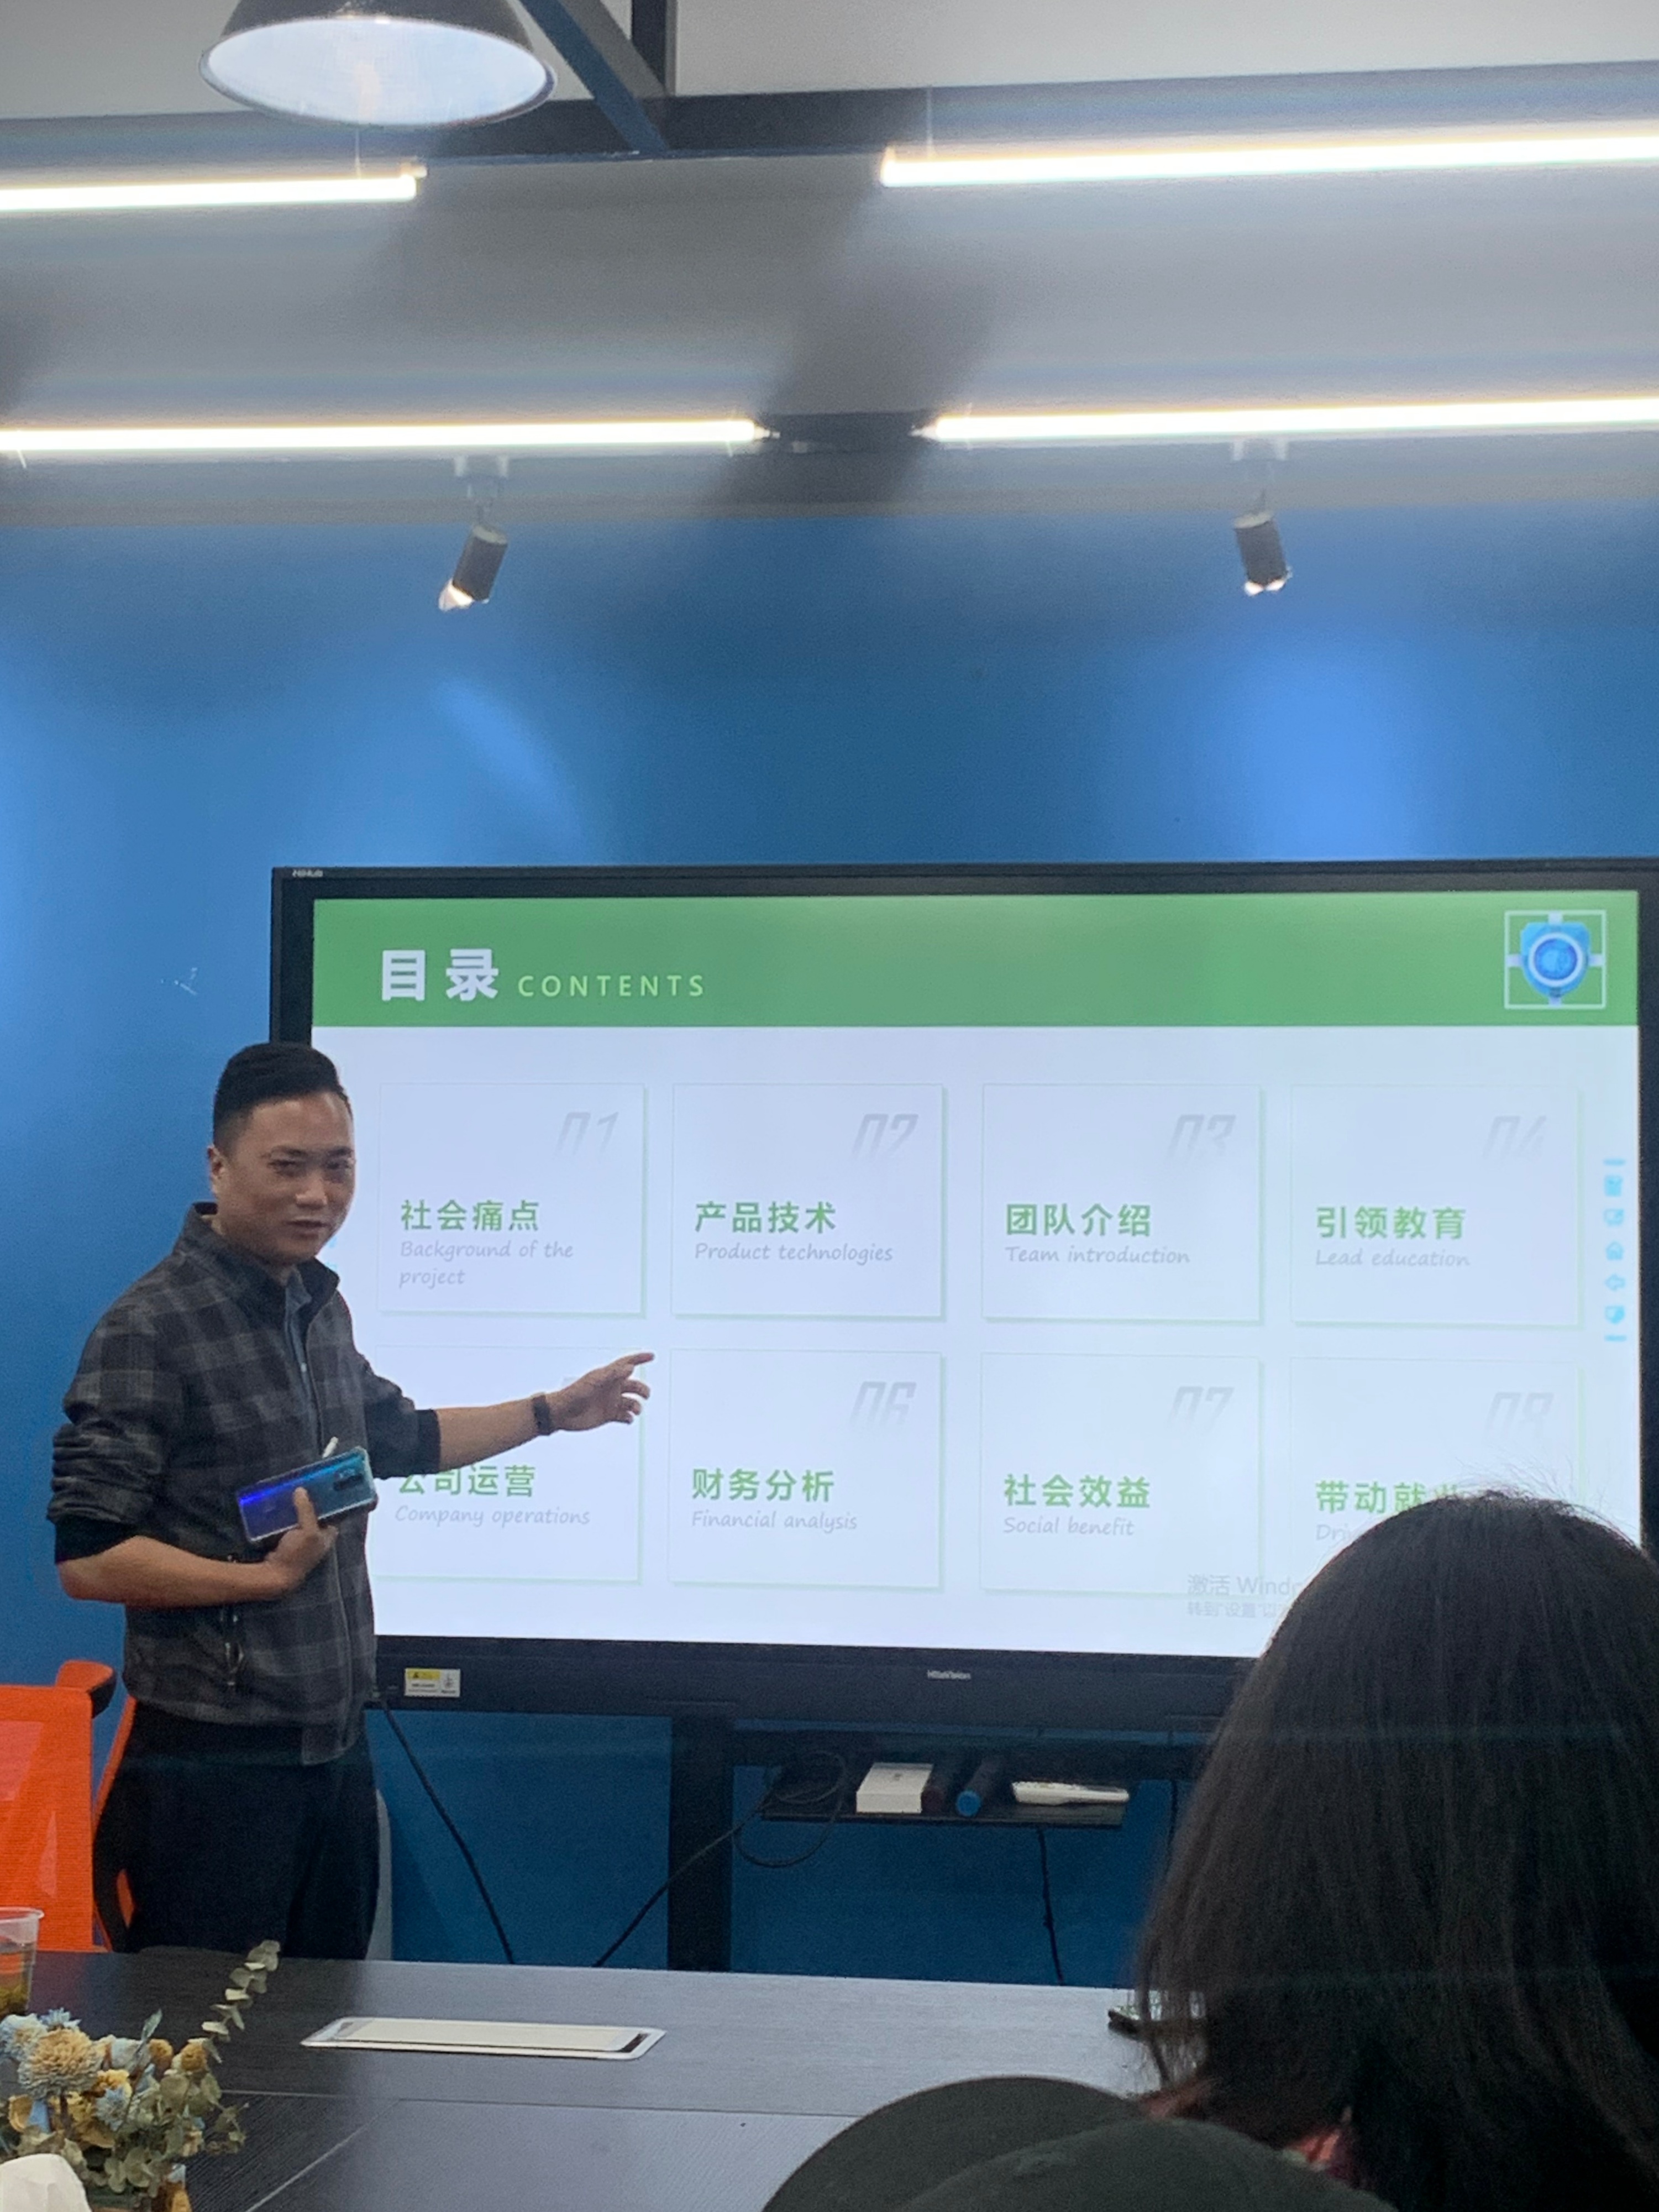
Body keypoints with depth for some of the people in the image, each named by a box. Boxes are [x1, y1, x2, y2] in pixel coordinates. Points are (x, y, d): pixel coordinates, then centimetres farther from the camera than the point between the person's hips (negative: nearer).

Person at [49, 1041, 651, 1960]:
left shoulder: (321, 1307, 11)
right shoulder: (150, 1329, -15)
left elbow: (397, 1437, 30)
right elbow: (86, 1556, -17)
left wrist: (552, 1410, 30)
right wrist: (268, 1576, -18)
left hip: (336, 1746, 8)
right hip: (214, 1759, -8)